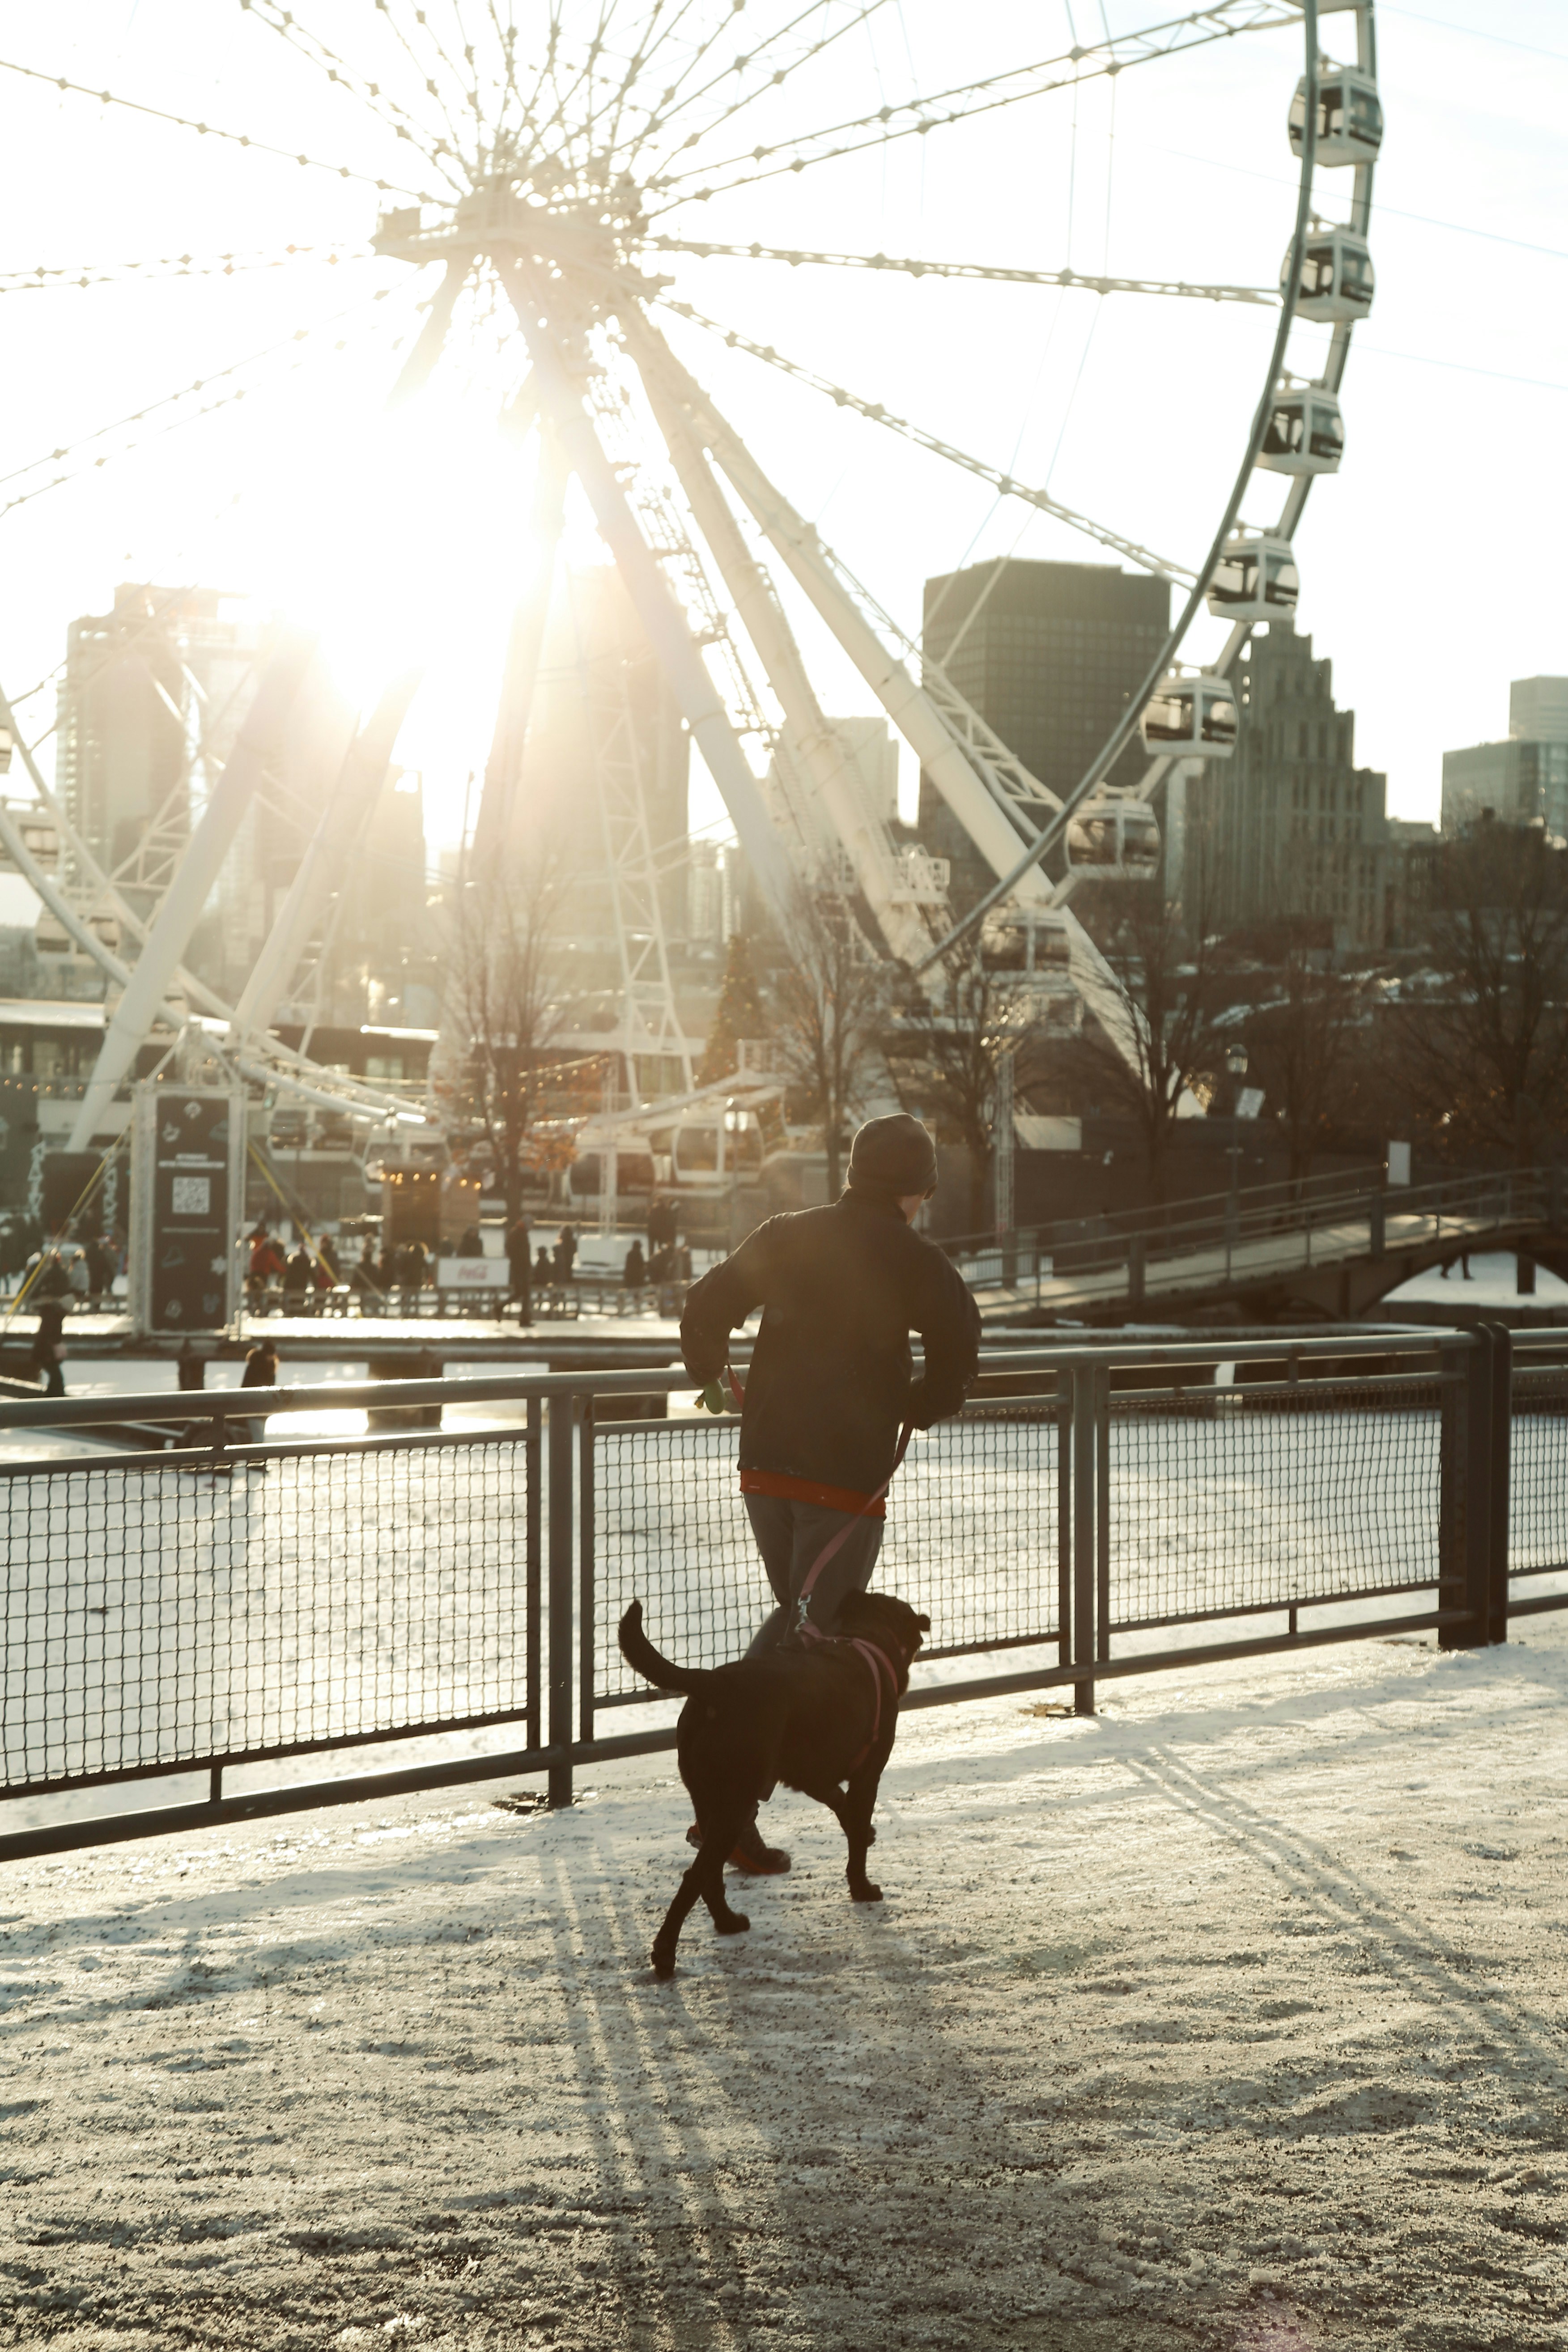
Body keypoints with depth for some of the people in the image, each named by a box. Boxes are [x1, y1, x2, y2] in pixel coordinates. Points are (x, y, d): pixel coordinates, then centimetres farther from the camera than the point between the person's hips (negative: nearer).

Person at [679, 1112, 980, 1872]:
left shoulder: (788, 1235, 10)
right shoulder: (912, 1258, -4)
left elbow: (706, 1303, 11)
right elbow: (959, 1344, -15)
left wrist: (710, 1379, 27)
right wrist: (923, 1407, 3)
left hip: (766, 1459, 5)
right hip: (849, 1468, -5)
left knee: (794, 1613, 22)